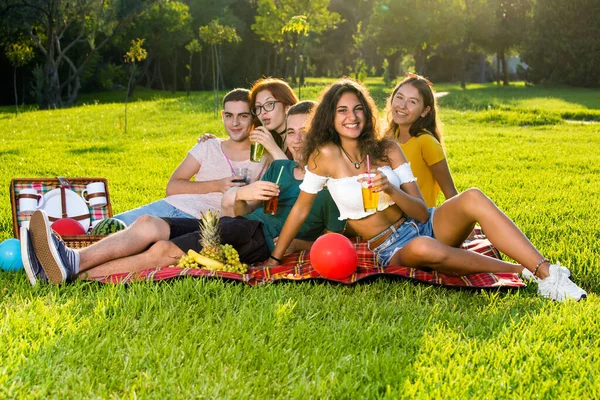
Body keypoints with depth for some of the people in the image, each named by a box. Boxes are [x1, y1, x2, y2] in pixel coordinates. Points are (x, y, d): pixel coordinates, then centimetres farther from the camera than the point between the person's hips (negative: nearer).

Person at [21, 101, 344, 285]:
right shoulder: (279, 167, 25)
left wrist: (292, 246, -17)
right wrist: (241, 196, -3)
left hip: (265, 239, -7)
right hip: (238, 226, 7)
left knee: (164, 250, -26)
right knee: (148, 224, -17)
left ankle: (76, 275, -30)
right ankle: (71, 260, -35)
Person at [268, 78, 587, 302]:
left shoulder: (387, 150, 2)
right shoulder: (326, 155, -7)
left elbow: (421, 213, -2)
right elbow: (300, 209, 1)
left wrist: (392, 191, -22)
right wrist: (274, 258, 5)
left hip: (425, 226, 4)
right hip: (393, 249, -3)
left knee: (473, 198, -28)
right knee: (425, 249, -41)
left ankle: (547, 273, -33)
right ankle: (520, 272, -25)